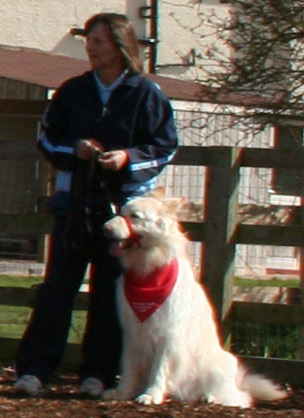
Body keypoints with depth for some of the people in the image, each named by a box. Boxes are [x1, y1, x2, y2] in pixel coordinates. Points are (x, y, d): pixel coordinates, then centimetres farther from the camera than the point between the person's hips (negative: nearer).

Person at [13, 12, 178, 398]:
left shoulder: (147, 95, 1)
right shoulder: (72, 92, 9)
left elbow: (165, 147, 2)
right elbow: (47, 138, 14)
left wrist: (129, 158, -14)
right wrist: (74, 149, -6)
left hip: (124, 203, -2)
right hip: (75, 201, 2)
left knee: (110, 290, 2)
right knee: (57, 286, -4)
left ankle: (97, 373, 7)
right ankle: (33, 369, -5)